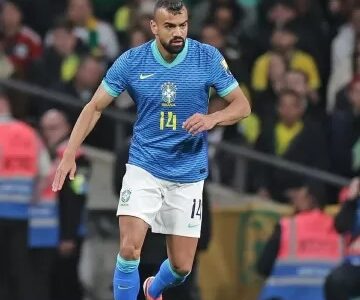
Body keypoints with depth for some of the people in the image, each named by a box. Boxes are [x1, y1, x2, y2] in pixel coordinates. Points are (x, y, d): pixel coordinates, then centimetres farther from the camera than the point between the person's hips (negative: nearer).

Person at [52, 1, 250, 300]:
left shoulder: (208, 58, -9)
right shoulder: (132, 61, -8)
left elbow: (242, 105, -3)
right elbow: (96, 107, 0)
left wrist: (212, 119, -24)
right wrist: (70, 154, -9)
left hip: (188, 174, 1)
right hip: (143, 168, -1)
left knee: (182, 266, 5)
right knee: (129, 249, -20)